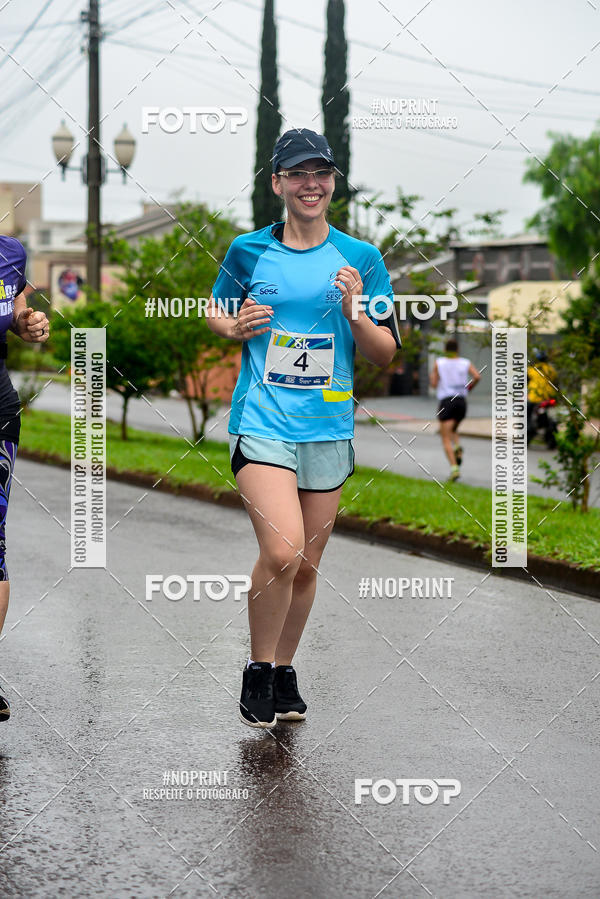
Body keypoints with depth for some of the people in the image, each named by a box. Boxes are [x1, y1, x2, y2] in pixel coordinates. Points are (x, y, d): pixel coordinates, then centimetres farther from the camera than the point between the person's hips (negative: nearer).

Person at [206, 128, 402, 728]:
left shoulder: (361, 258, 4)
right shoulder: (248, 251, 2)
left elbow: (385, 354, 6)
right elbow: (216, 313, 18)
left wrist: (355, 313, -14)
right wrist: (234, 327, -5)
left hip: (329, 429, 3)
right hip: (262, 423, -2)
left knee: (306, 564, 9)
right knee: (281, 549, -19)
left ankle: (284, 671, 29)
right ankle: (258, 671, 1)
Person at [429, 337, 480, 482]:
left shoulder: (438, 363, 2)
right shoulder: (465, 363, 6)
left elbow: (434, 384, 1)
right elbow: (477, 376, -9)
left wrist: (431, 377, 22)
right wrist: (469, 387, 9)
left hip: (446, 401, -3)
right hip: (462, 401, 3)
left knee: (446, 439, -6)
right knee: (452, 429, 30)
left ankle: (454, 467, -24)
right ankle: (457, 448, 0)